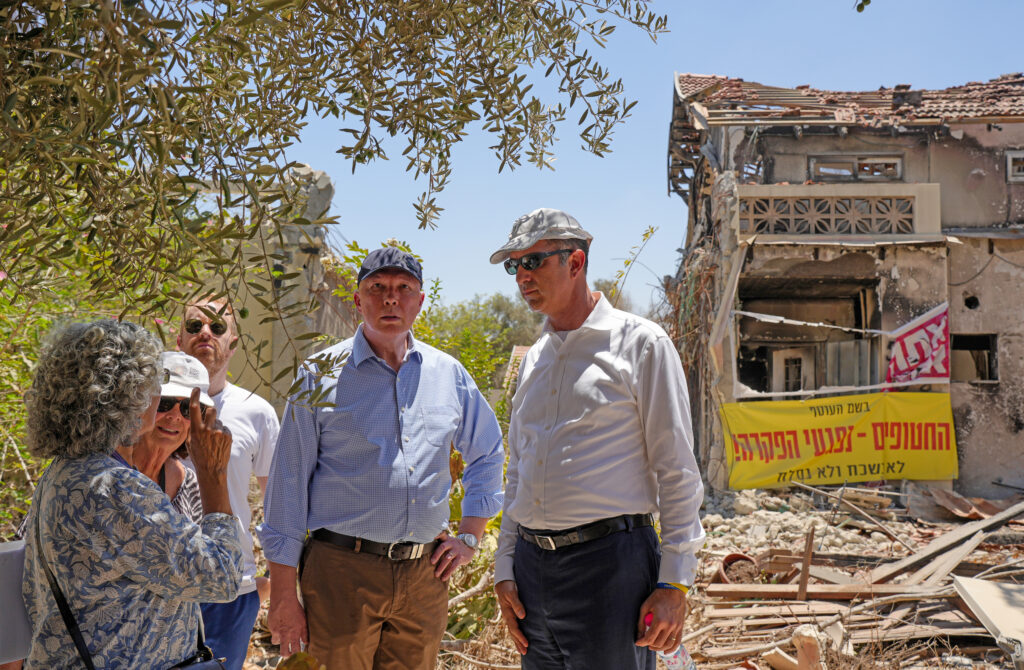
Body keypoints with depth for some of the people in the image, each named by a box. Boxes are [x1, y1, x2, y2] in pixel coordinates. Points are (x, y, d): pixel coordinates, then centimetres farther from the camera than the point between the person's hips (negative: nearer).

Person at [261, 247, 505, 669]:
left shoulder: (448, 373, 8)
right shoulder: (320, 375, -2)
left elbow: (488, 455, 22)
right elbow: (288, 484, -2)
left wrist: (469, 538, 14)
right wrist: (282, 594, -4)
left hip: (426, 573, 3)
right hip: (342, 572, -3)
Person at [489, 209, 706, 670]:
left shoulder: (639, 343, -3)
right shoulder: (532, 360, 15)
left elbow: (677, 471, -6)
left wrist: (674, 583, -10)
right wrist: (505, 569, 14)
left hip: (609, 561, -6)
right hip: (532, 565, 6)